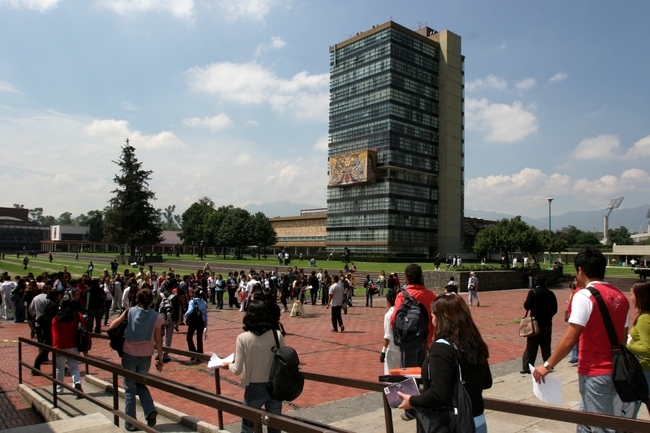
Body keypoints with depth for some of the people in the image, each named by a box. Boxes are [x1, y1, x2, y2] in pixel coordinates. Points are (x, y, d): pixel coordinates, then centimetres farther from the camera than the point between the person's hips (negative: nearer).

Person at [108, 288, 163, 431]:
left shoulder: (130, 311, -6)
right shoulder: (156, 317, -6)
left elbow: (112, 327, -2)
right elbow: (158, 340, -4)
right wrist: (160, 357, 5)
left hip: (129, 354, -1)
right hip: (146, 356, 1)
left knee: (130, 388, 11)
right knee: (141, 384, 23)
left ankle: (131, 423, 14)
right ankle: (150, 411, 4)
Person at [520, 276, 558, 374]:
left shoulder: (533, 292, -11)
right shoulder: (550, 293, 3)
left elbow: (527, 306, -16)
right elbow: (555, 309, 6)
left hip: (536, 323, -4)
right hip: (547, 323, 4)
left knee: (531, 346, 0)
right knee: (546, 346, 14)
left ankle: (526, 367, 0)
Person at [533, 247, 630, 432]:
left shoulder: (584, 295, -15)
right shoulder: (620, 296, 7)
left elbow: (570, 338, -19)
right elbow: (623, 336, 12)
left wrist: (548, 365, -12)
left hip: (595, 374, -8)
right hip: (615, 371, 8)